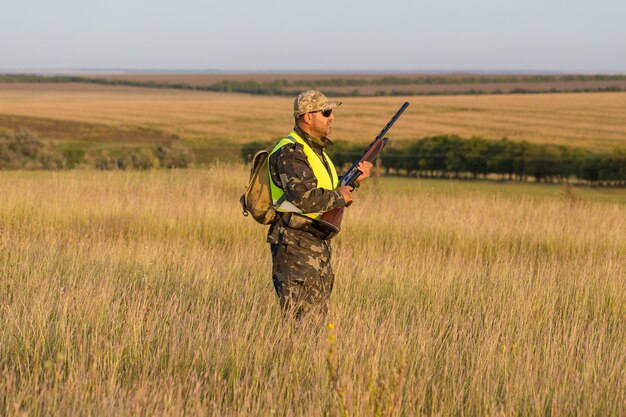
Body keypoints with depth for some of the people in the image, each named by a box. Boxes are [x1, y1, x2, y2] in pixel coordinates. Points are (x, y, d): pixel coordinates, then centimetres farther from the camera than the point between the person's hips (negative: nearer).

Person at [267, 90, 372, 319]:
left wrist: (353, 180, 8)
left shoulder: (316, 149, 15)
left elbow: (324, 190, 22)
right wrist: (338, 196, -15)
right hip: (295, 247, -10)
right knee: (297, 323, -9)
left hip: (318, 246, 10)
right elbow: (305, 198, -29)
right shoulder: (290, 152, -16)